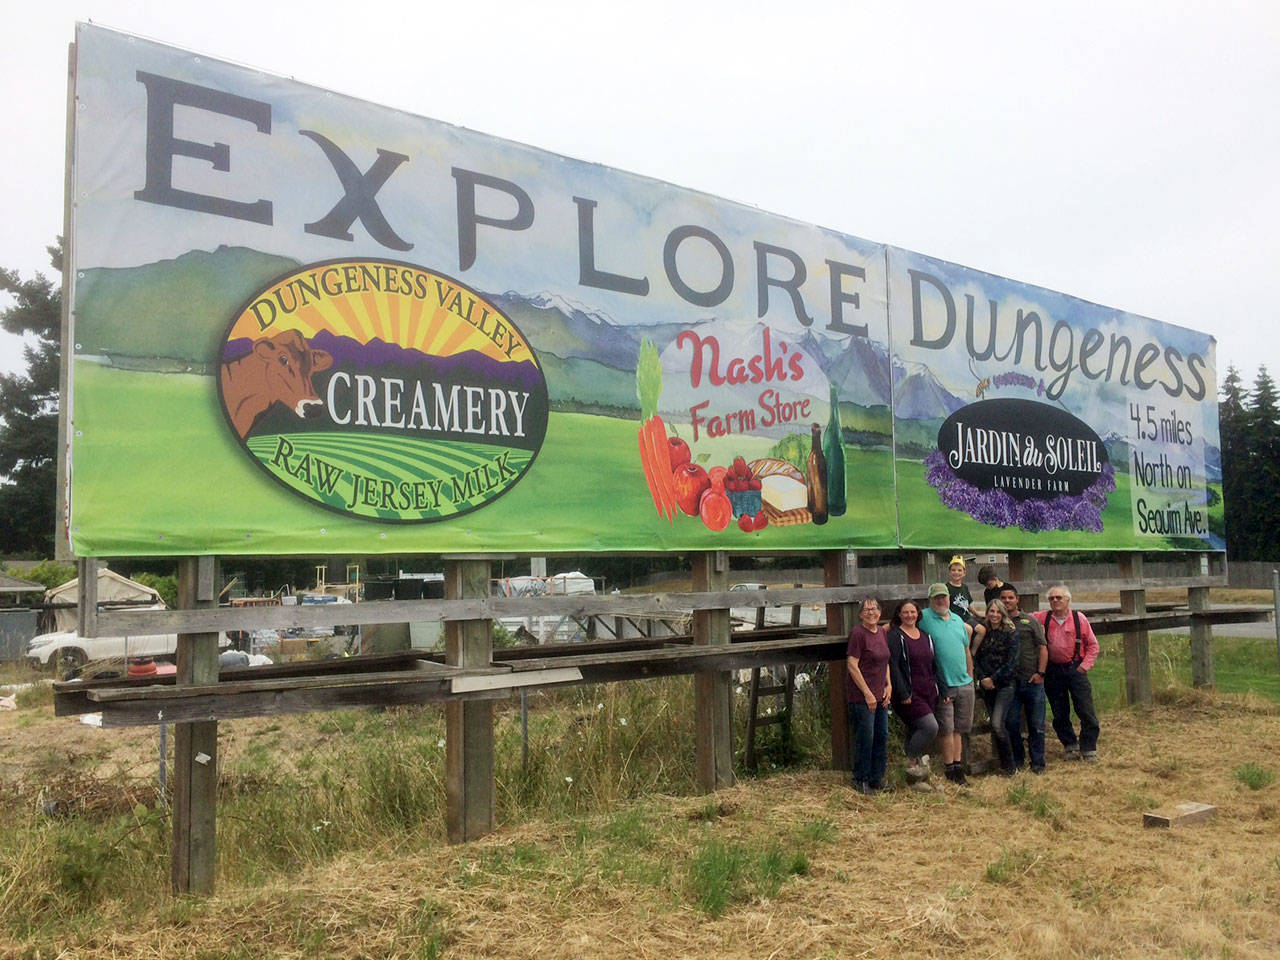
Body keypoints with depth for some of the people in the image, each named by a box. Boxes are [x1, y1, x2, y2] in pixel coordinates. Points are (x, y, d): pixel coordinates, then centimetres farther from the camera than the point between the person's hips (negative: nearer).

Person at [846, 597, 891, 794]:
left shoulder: (881, 632, 10)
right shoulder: (857, 633, -14)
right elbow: (852, 665, -16)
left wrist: (889, 685, 8)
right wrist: (867, 693, -16)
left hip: (881, 695, 8)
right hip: (862, 696, -8)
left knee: (882, 737, 12)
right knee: (865, 739, -1)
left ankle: (877, 778, 25)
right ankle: (861, 781, 13)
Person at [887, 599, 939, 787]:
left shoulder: (925, 636, 15)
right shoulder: (895, 636, -7)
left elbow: (931, 664, 20)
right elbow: (892, 666, -13)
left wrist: (937, 689, 12)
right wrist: (903, 694, -17)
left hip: (928, 692, 6)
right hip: (909, 693, -6)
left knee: (916, 731, 9)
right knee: (930, 727, -17)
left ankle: (917, 777, 19)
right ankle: (912, 761, 1)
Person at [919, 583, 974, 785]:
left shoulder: (958, 620, 13)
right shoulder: (924, 618, -6)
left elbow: (967, 651, 19)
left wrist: (970, 677, 19)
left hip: (964, 684, 5)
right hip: (942, 685, -5)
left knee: (959, 728, 10)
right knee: (946, 729, -1)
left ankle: (958, 766, 18)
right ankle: (950, 768, 9)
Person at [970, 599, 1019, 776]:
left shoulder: (1010, 634, -3)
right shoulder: (981, 632, 8)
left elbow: (1011, 662, -8)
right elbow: (975, 658, 7)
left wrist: (993, 679, -11)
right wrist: (982, 678, -6)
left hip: (1005, 683, -4)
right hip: (986, 686, 4)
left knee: (997, 724, -15)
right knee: (995, 724, 8)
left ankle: (1008, 766, -1)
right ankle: (999, 761, 22)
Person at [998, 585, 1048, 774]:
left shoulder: (1030, 621, 5)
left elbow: (1042, 648, 3)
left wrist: (1040, 673, -6)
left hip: (1033, 680, -1)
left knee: (1036, 724, 3)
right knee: (1011, 724, 2)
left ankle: (1038, 763, 14)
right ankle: (1017, 761, 17)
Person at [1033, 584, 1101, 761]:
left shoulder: (1079, 618, 0)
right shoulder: (1042, 618, 2)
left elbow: (1092, 644, 5)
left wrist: (1085, 665, -4)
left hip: (1075, 668, -1)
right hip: (1053, 671, 2)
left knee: (1086, 711, -2)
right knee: (1060, 714, 9)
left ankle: (1089, 749, 11)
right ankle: (1071, 746, 25)